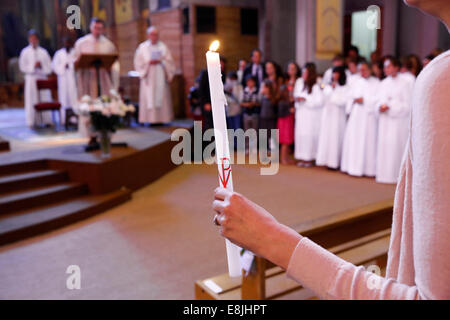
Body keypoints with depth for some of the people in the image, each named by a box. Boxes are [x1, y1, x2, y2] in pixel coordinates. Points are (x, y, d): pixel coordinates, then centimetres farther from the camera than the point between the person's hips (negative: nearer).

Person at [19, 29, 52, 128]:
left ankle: (47, 120, 4)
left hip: (43, 78, 2)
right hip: (31, 78, -2)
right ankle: (31, 122, 0)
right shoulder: (25, 52, 4)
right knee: (31, 100, -4)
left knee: (45, 99, -1)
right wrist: (33, 66, -12)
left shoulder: (43, 52, 10)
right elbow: (22, 67, 0)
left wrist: (42, 66, -11)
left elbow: (49, 67, 7)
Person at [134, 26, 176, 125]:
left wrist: (160, 61, -10)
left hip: (161, 77, 1)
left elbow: (170, 61, 6)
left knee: (162, 97, -4)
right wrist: (148, 63, -12)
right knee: (149, 97, -7)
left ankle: (162, 118, -1)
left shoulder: (163, 47, 9)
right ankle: (151, 119, -6)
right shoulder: (142, 47, 7)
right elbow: (138, 62, 3)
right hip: (149, 78, -1)